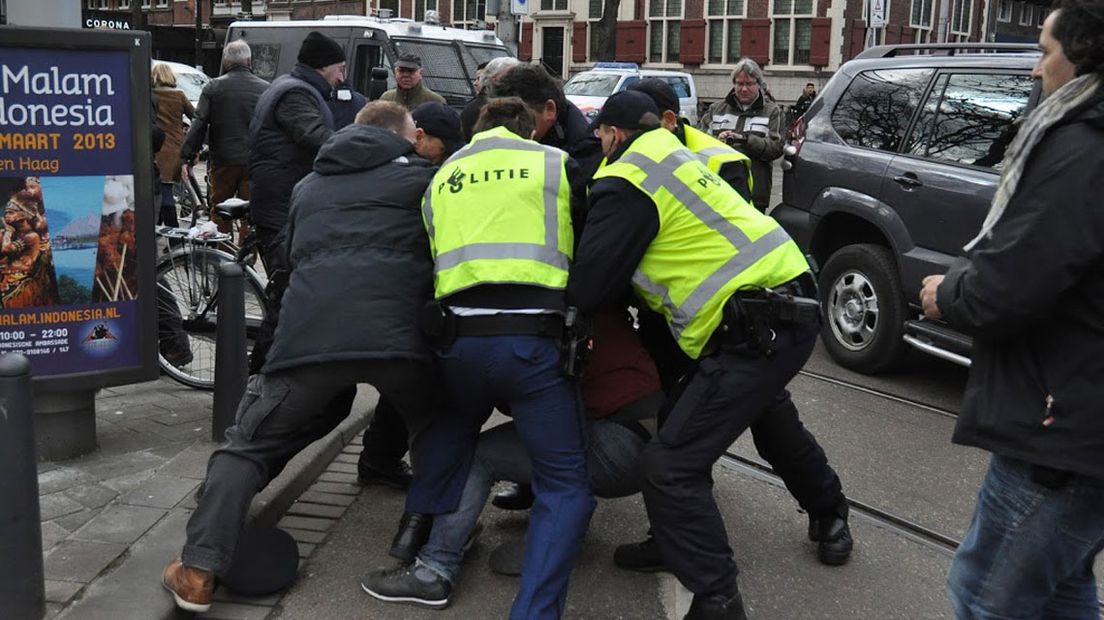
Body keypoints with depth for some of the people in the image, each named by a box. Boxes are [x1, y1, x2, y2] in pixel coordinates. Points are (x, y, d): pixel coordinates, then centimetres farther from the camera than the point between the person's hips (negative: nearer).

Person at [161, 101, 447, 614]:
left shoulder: (309, 186, 31)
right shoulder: (421, 176, 20)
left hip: (308, 335, 2)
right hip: (399, 335, -1)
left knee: (248, 446, 15)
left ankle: (198, 572, 3)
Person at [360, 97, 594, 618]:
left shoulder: (443, 177, 24)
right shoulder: (556, 164, 15)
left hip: (459, 335, 4)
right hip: (536, 335, -3)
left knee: (449, 442, 29)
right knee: (567, 482, 4)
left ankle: (434, 569, 19)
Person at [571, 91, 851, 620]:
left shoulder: (625, 183, -10)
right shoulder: (671, 155, 19)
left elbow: (588, 289, -11)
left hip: (760, 326, -10)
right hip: (791, 305, 10)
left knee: (671, 465, -9)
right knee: (763, 410, 36)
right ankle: (828, 514, 58)